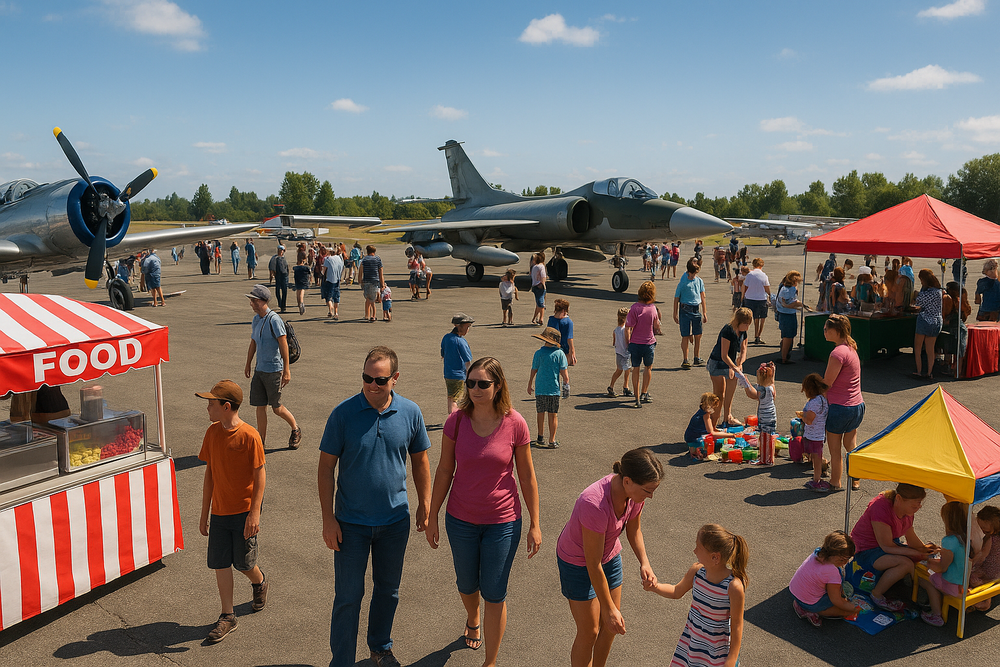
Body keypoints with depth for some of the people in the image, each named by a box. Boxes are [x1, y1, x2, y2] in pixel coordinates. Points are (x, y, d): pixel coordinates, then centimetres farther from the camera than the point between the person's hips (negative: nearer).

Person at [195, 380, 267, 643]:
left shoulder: (249, 436, -17)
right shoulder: (212, 433, 0)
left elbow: (259, 477, -12)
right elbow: (210, 474, 7)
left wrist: (254, 514, -15)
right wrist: (204, 514, 9)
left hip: (244, 511, -5)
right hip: (219, 511, 5)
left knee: (243, 562, 6)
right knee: (220, 563, 6)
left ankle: (259, 583, 39)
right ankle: (227, 616, 19)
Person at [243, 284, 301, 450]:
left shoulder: (274, 320, -15)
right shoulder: (256, 319, 9)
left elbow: (283, 344, -17)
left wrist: (286, 370, -20)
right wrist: (248, 365, 25)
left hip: (274, 370, -7)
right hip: (259, 369, 7)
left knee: (276, 408, 2)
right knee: (259, 406, 8)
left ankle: (295, 430, 24)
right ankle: (261, 439, 17)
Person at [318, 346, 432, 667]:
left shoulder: (410, 412, -7)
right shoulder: (343, 413, -14)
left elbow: (419, 460, 6)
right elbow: (326, 467, -8)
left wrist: (424, 504, 8)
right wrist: (328, 518, -10)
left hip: (395, 520, 3)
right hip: (351, 521, -2)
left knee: (388, 590, 19)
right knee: (348, 596, 4)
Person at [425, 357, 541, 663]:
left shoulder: (515, 423, -14)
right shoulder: (456, 421, -11)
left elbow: (527, 477, -5)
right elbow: (444, 471, -1)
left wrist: (535, 525, -1)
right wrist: (432, 517, 3)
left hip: (502, 522, -2)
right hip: (461, 520, 2)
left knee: (494, 595, 5)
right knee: (467, 585, 21)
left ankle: (491, 661, 25)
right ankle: (472, 619, 56)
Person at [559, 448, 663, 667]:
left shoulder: (636, 491, -19)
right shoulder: (595, 504, -40)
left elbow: (634, 529, 3)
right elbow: (593, 565, -29)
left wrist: (644, 563, -13)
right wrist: (609, 609, -21)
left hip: (610, 555, 7)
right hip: (578, 562, -7)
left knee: (610, 627, 17)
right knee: (589, 632, 3)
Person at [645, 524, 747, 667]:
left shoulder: (734, 587, -26)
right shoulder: (696, 571, -10)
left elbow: (736, 624, -18)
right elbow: (677, 592, 6)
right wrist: (655, 587, -12)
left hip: (718, 649, -5)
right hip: (692, 638, 5)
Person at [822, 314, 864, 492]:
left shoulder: (838, 353, -22)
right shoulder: (851, 348, 7)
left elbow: (827, 383, -17)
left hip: (840, 407, -9)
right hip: (858, 405, 9)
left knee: (835, 449, 7)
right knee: (851, 447, 21)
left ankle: (835, 483, 19)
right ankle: (855, 481, 31)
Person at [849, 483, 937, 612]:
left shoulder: (907, 508, -5)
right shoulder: (881, 508, -31)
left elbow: (910, 536, 8)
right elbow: (887, 547, -26)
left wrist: (923, 548, -9)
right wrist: (916, 553, -27)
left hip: (889, 544, 9)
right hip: (866, 551, -9)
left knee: (927, 557, -3)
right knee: (905, 563, -30)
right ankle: (876, 595, -14)